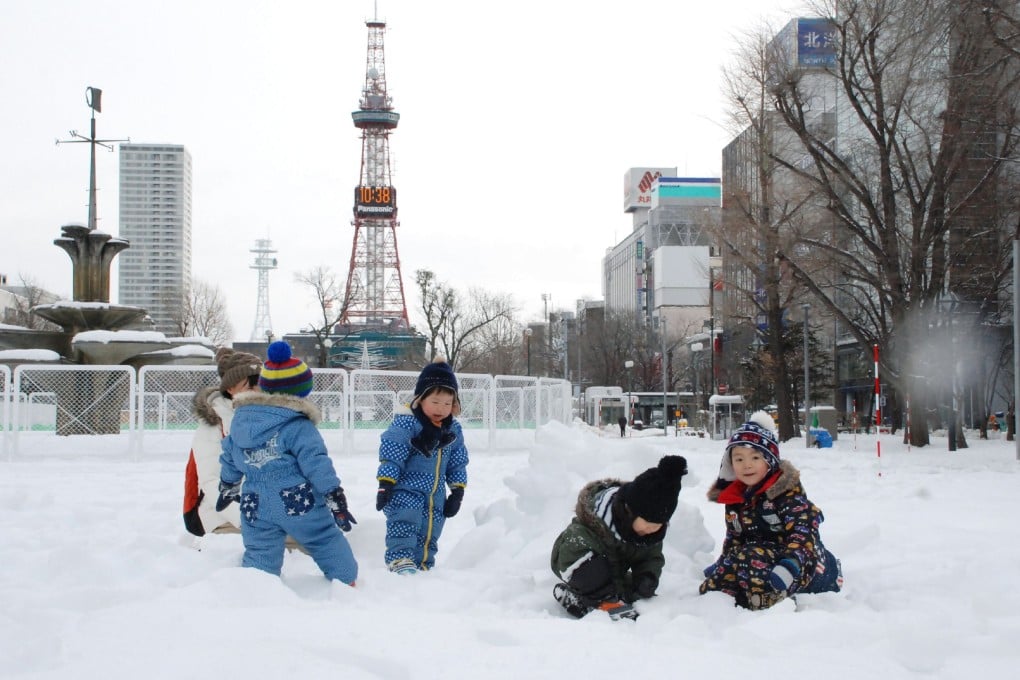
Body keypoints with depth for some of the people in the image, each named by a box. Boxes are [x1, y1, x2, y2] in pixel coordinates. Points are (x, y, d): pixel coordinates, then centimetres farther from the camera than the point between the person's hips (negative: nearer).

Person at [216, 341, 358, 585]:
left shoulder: (240, 418, 8)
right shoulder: (298, 426, -12)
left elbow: (229, 458, 19)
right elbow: (317, 464, -15)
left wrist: (228, 487, 35)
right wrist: (337, 500, -10)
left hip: (257, 508, 4)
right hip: (300, 505, -4)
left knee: (259, 556, 9)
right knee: (329, 543, 14)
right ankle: (347, 580, 25)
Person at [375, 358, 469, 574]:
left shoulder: (453, 429, 4)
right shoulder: (405, 423, -15)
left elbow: (458, 464, 12)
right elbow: (391, 456, -15)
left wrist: (458, 492, 9)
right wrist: (385, 485, -18)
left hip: (435, 496, 6)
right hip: (406, 491, -6)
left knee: (430, 533, 12)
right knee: (405, 521, -26)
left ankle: (423, 565, 23)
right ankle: (399, 557, -32)